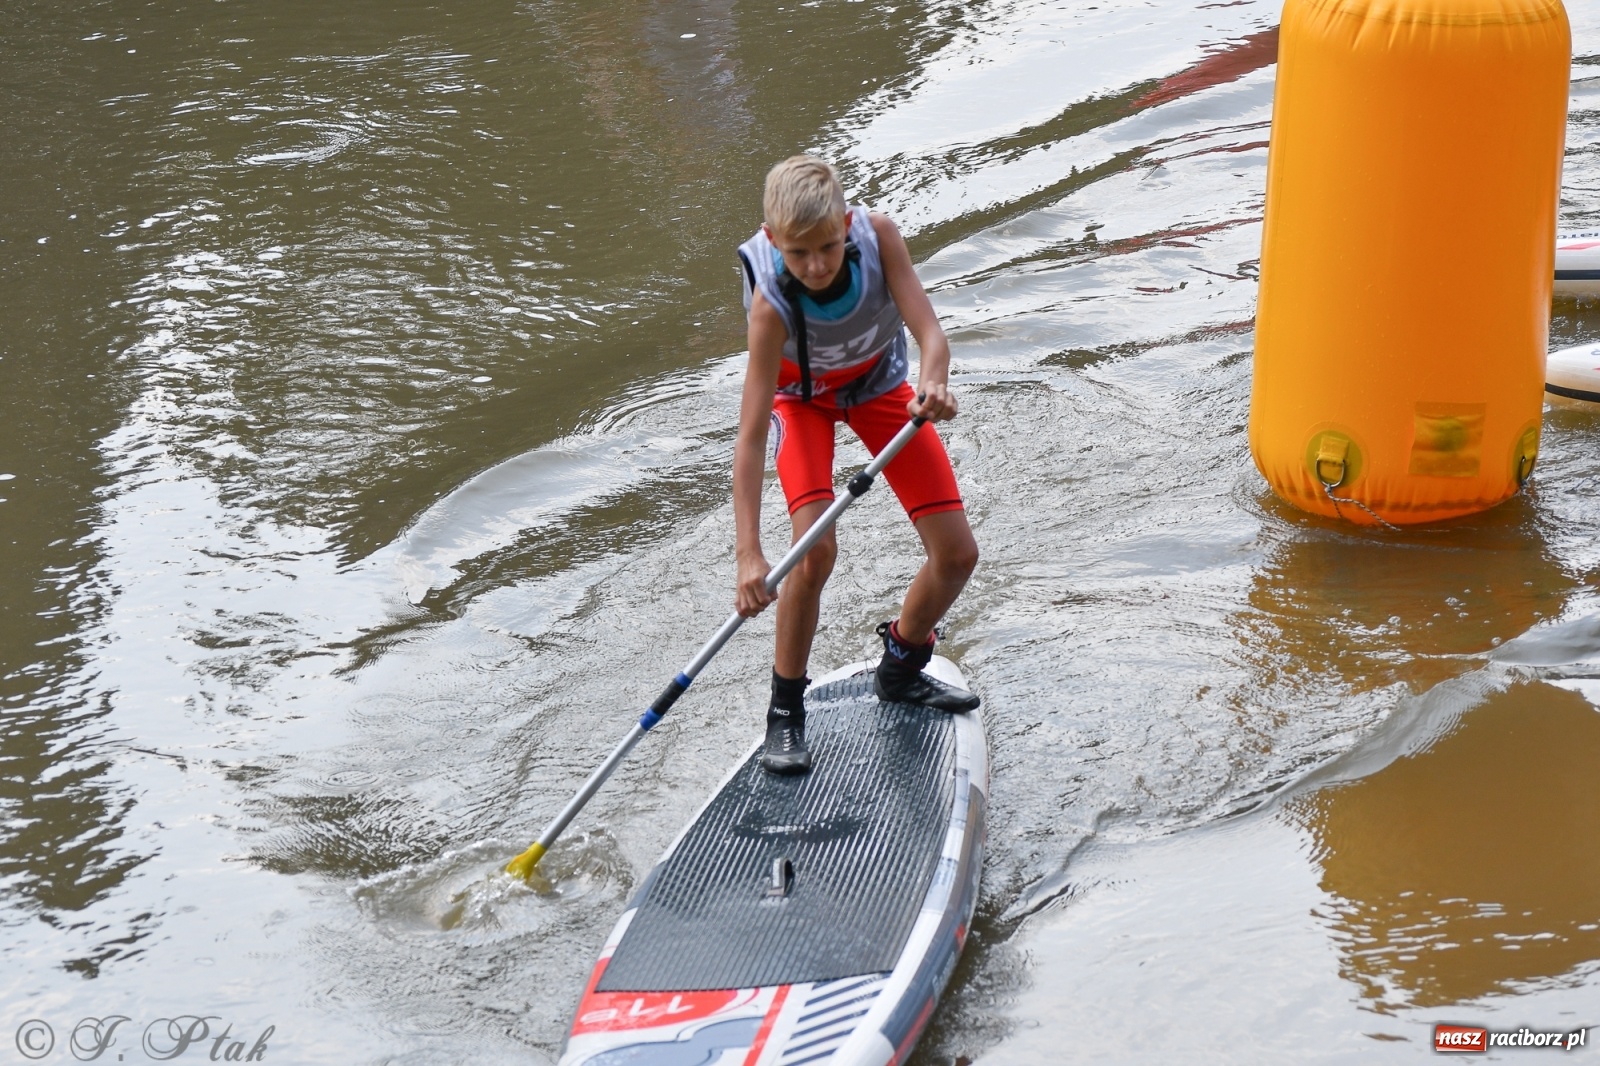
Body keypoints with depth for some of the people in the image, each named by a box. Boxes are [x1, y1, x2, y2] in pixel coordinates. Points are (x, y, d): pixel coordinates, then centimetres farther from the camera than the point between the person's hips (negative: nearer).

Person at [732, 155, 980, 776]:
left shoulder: (877, 234, -32)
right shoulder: (772, 302, -37)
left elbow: (929, 332, -35)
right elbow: (751, 435, -39)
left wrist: (932, 385, -59)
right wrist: (748, 551, -47)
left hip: (880, 382, 3)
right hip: (802, 394, -3)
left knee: (957, 555, -2)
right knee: (815, 549, -26)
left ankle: (901, 670, 26)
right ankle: (786, 709, -6)